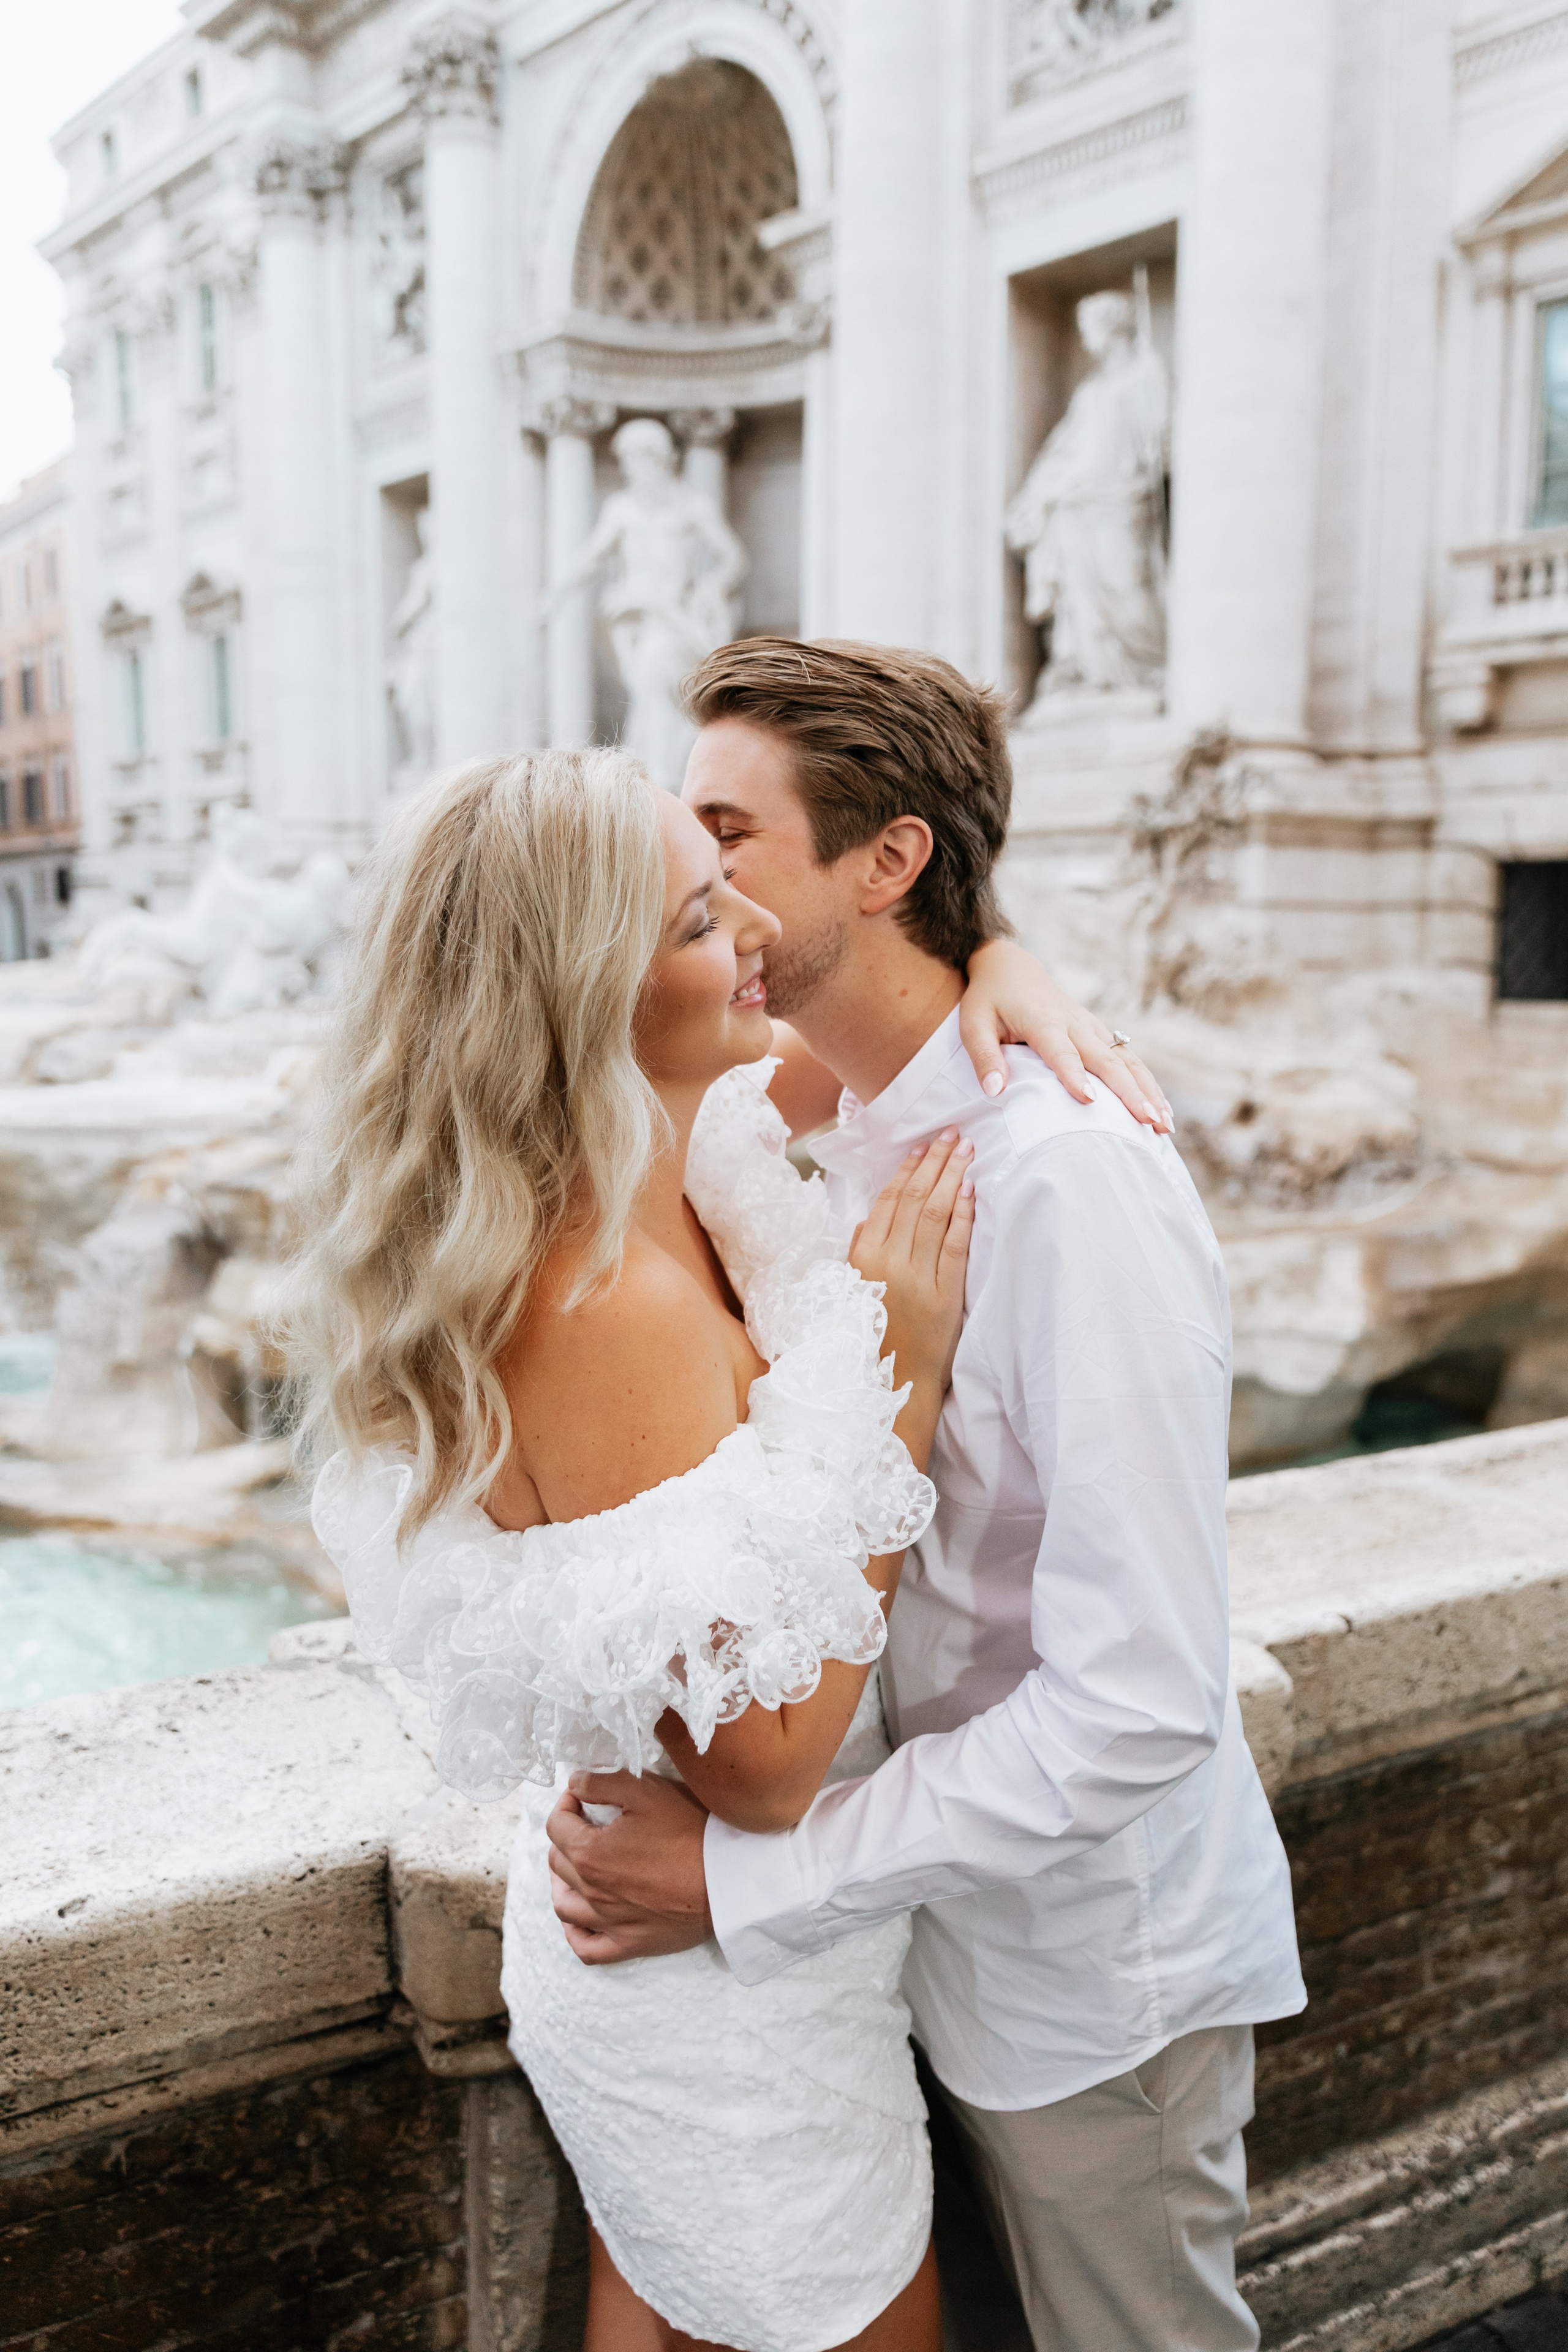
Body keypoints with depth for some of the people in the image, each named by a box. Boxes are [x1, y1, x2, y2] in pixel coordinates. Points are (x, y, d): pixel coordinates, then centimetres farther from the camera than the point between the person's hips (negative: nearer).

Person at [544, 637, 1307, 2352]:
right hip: (956, 1924, 7)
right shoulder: (825, 1147, -2)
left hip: (1095, 1959, -7)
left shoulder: (1067, 1173, -29)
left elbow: (1136, 1706, -31)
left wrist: (746, 1880, -26)